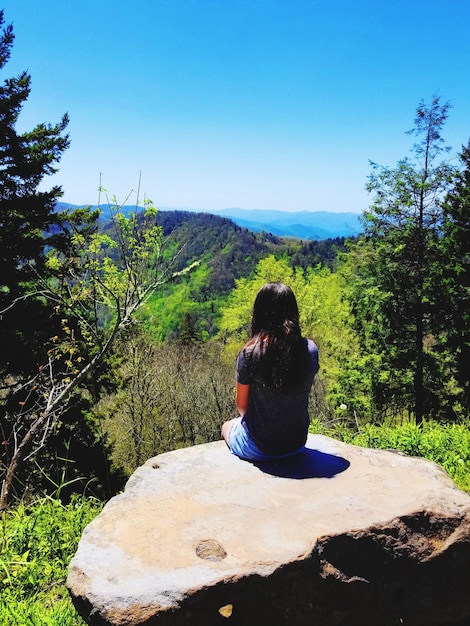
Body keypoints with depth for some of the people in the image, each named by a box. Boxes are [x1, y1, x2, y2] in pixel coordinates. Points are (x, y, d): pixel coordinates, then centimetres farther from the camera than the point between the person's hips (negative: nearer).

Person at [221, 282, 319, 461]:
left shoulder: (249, 353, -23)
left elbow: (241, 404, -10)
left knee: (227, 426, 31)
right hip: (298, 443, 4)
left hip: (258, 448, -4)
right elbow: (300, 394, 2)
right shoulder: (310, 349, -13)